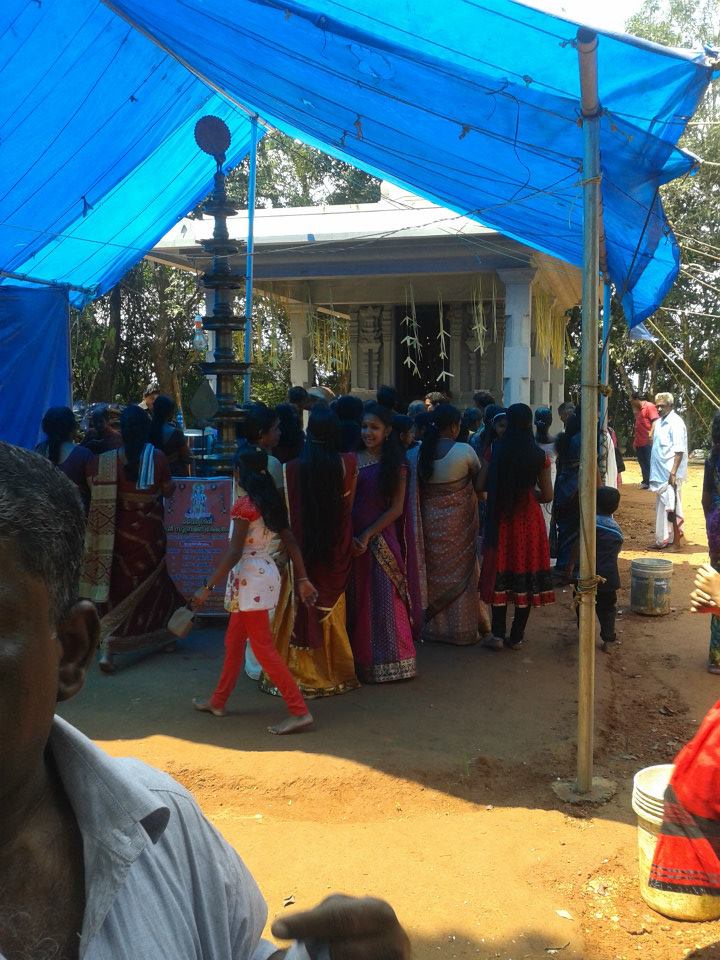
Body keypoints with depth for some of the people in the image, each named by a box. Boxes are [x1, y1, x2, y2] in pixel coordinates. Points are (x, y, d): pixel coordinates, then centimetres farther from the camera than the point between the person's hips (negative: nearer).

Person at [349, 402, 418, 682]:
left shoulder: (396, 464, 0)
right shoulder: (352, 460, 3)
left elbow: (396, 508, -5)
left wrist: (368, 536, -12)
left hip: (382, 539, -2)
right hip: (352, 539, 2)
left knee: (385, 600, 3)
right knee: (357, 601, 8)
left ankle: (390, 660, 16)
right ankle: (361, 660, 19)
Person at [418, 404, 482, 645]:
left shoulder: (421, 452, -5)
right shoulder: (464, 451, -14)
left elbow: (420, 486, 2)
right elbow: (479, 479, 0)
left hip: (431, 520, 3)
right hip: (459, 521, -3)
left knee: (435, 571, 15)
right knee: (460, 571, 8)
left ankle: (434, 626, 23)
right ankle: (461, 628, 15)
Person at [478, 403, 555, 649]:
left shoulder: (497, 451, -7)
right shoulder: (539, 456, -8)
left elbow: (481, 485, -8)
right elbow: (547, 495, -6)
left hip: (500, 520, 1)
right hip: (529, 520, -1)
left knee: (500, 574, 11)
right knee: (525, 576, 9)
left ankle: (498, 635, 12)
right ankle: (517, 637, 15)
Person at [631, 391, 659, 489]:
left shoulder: (649, 406, -8)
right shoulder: (638, 410, 20)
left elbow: (655, 420, -19)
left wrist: (651, 434, -30)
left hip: (648, 442, -9)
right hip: (639, 442, 10)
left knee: (650, 463, -7)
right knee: (643, 463, 12)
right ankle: (645, 482, 18)